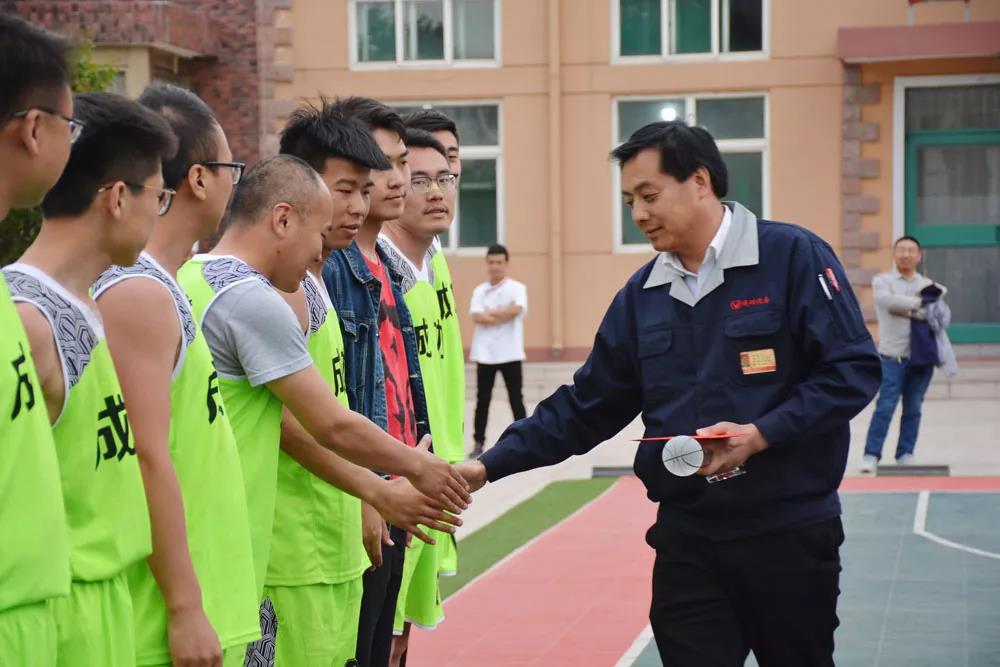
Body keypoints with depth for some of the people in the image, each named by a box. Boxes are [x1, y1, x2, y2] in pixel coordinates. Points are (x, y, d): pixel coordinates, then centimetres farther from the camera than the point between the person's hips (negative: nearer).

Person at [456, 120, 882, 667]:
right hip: (686, 538, 4)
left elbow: (853, 370, -12)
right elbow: (585, 407, 11)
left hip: (789, 533, -3)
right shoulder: (641, 294, 8)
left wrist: (761, 434, -21)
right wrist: (492, 464, 2)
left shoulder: (793, 257, -8)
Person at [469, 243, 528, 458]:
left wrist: (490, 313, -10)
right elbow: (477, 317, -7)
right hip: (485, 353, 2)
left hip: (510, 352, -2)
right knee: (482, 400, 3)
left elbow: (515, 310, -19)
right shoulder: (479, 291, 8)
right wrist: (502, 316, -14)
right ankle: (479, 443, 8)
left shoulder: (517, 288, 0)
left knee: (516, 399, 2)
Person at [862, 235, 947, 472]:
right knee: (885, 406, -9)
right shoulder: (882, 280, 5)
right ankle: (871, 455, -4)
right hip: (892, 357, -3)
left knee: (913, 409, 7)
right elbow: (887, 300, -17)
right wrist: (918, 302, -12)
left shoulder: (928, 285, 12)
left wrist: (904, 310, -12)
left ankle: (905, 454, 15)